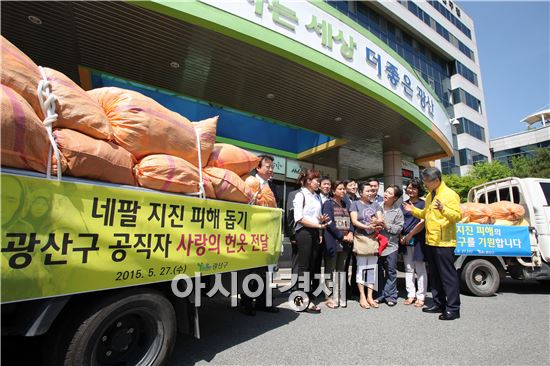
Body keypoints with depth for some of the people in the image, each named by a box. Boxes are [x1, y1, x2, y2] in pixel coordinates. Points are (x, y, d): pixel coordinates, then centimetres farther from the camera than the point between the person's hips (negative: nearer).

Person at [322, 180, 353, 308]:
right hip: (332, 241, -6)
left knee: (342, 269, 11)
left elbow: (349, 220, 15)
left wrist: (350, 233, -4)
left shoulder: (345, 204, 17)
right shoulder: (328, 204, -4)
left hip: (345, 242, 6)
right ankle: (331, 297, 8)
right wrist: (342, 236, -12)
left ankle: (341, 297, 19)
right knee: (332, 270, 0)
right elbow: (329, 223, -12)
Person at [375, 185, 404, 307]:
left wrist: (386, 225, -16)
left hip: (391, 244, -2)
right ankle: (380, 294, 23)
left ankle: (390, 296, 17)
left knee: (391, 271, 5)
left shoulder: (397, 211, 0)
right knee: (379, 271, 11)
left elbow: (399, 228, -5)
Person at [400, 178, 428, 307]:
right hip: (405, 241, 5)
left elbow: (422, 222, -10)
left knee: (420, 270, 3)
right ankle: (411, 295, 18)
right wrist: (401, 236, 2)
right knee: (408, 269, 10)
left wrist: (410, 235, -11)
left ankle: (420, 297, 11)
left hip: (418, 240, -5)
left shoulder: (422, 204, -2)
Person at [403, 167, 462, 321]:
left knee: (448, 276, -1)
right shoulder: (429, 196, 15)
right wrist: (414, 210, 11)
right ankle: (438, 304, 26)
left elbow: (458, 216, -19)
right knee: (434, 275, 15)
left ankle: (453, 308, 10)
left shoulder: (450, 194, -10)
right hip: (430, 242, 9)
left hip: (444, 242, -9)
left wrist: (443, 209, -34)